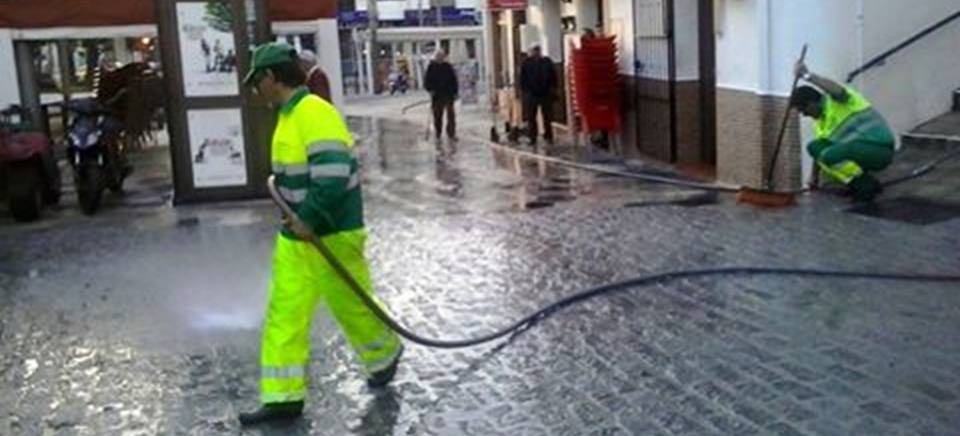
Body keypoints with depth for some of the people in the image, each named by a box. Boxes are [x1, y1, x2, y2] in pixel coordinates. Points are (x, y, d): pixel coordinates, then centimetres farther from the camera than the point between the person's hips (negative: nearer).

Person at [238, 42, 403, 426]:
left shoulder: (316, 114, -22)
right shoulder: (289, 115, 9)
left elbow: (334, 176, -31)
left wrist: (310, 221, -23)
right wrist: (296, 218, 17)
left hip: (331, 236, -9)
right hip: (295, 235, 9)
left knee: (352, 306, 10)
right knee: (283, 314, 7)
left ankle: (384, 357, 38)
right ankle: (283, 397, 14)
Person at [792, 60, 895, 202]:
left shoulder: (836, 99, -11)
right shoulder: (820, 119, 16)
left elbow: (838, 90, -38)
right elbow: (819, 150, 22)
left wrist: (807, 76, -39)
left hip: (879, 149, -10)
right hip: (860, 148, 10)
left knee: (829, 156, -29)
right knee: (815, 147, 4)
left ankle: (868, 185, -8)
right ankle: (857, 184, 8)